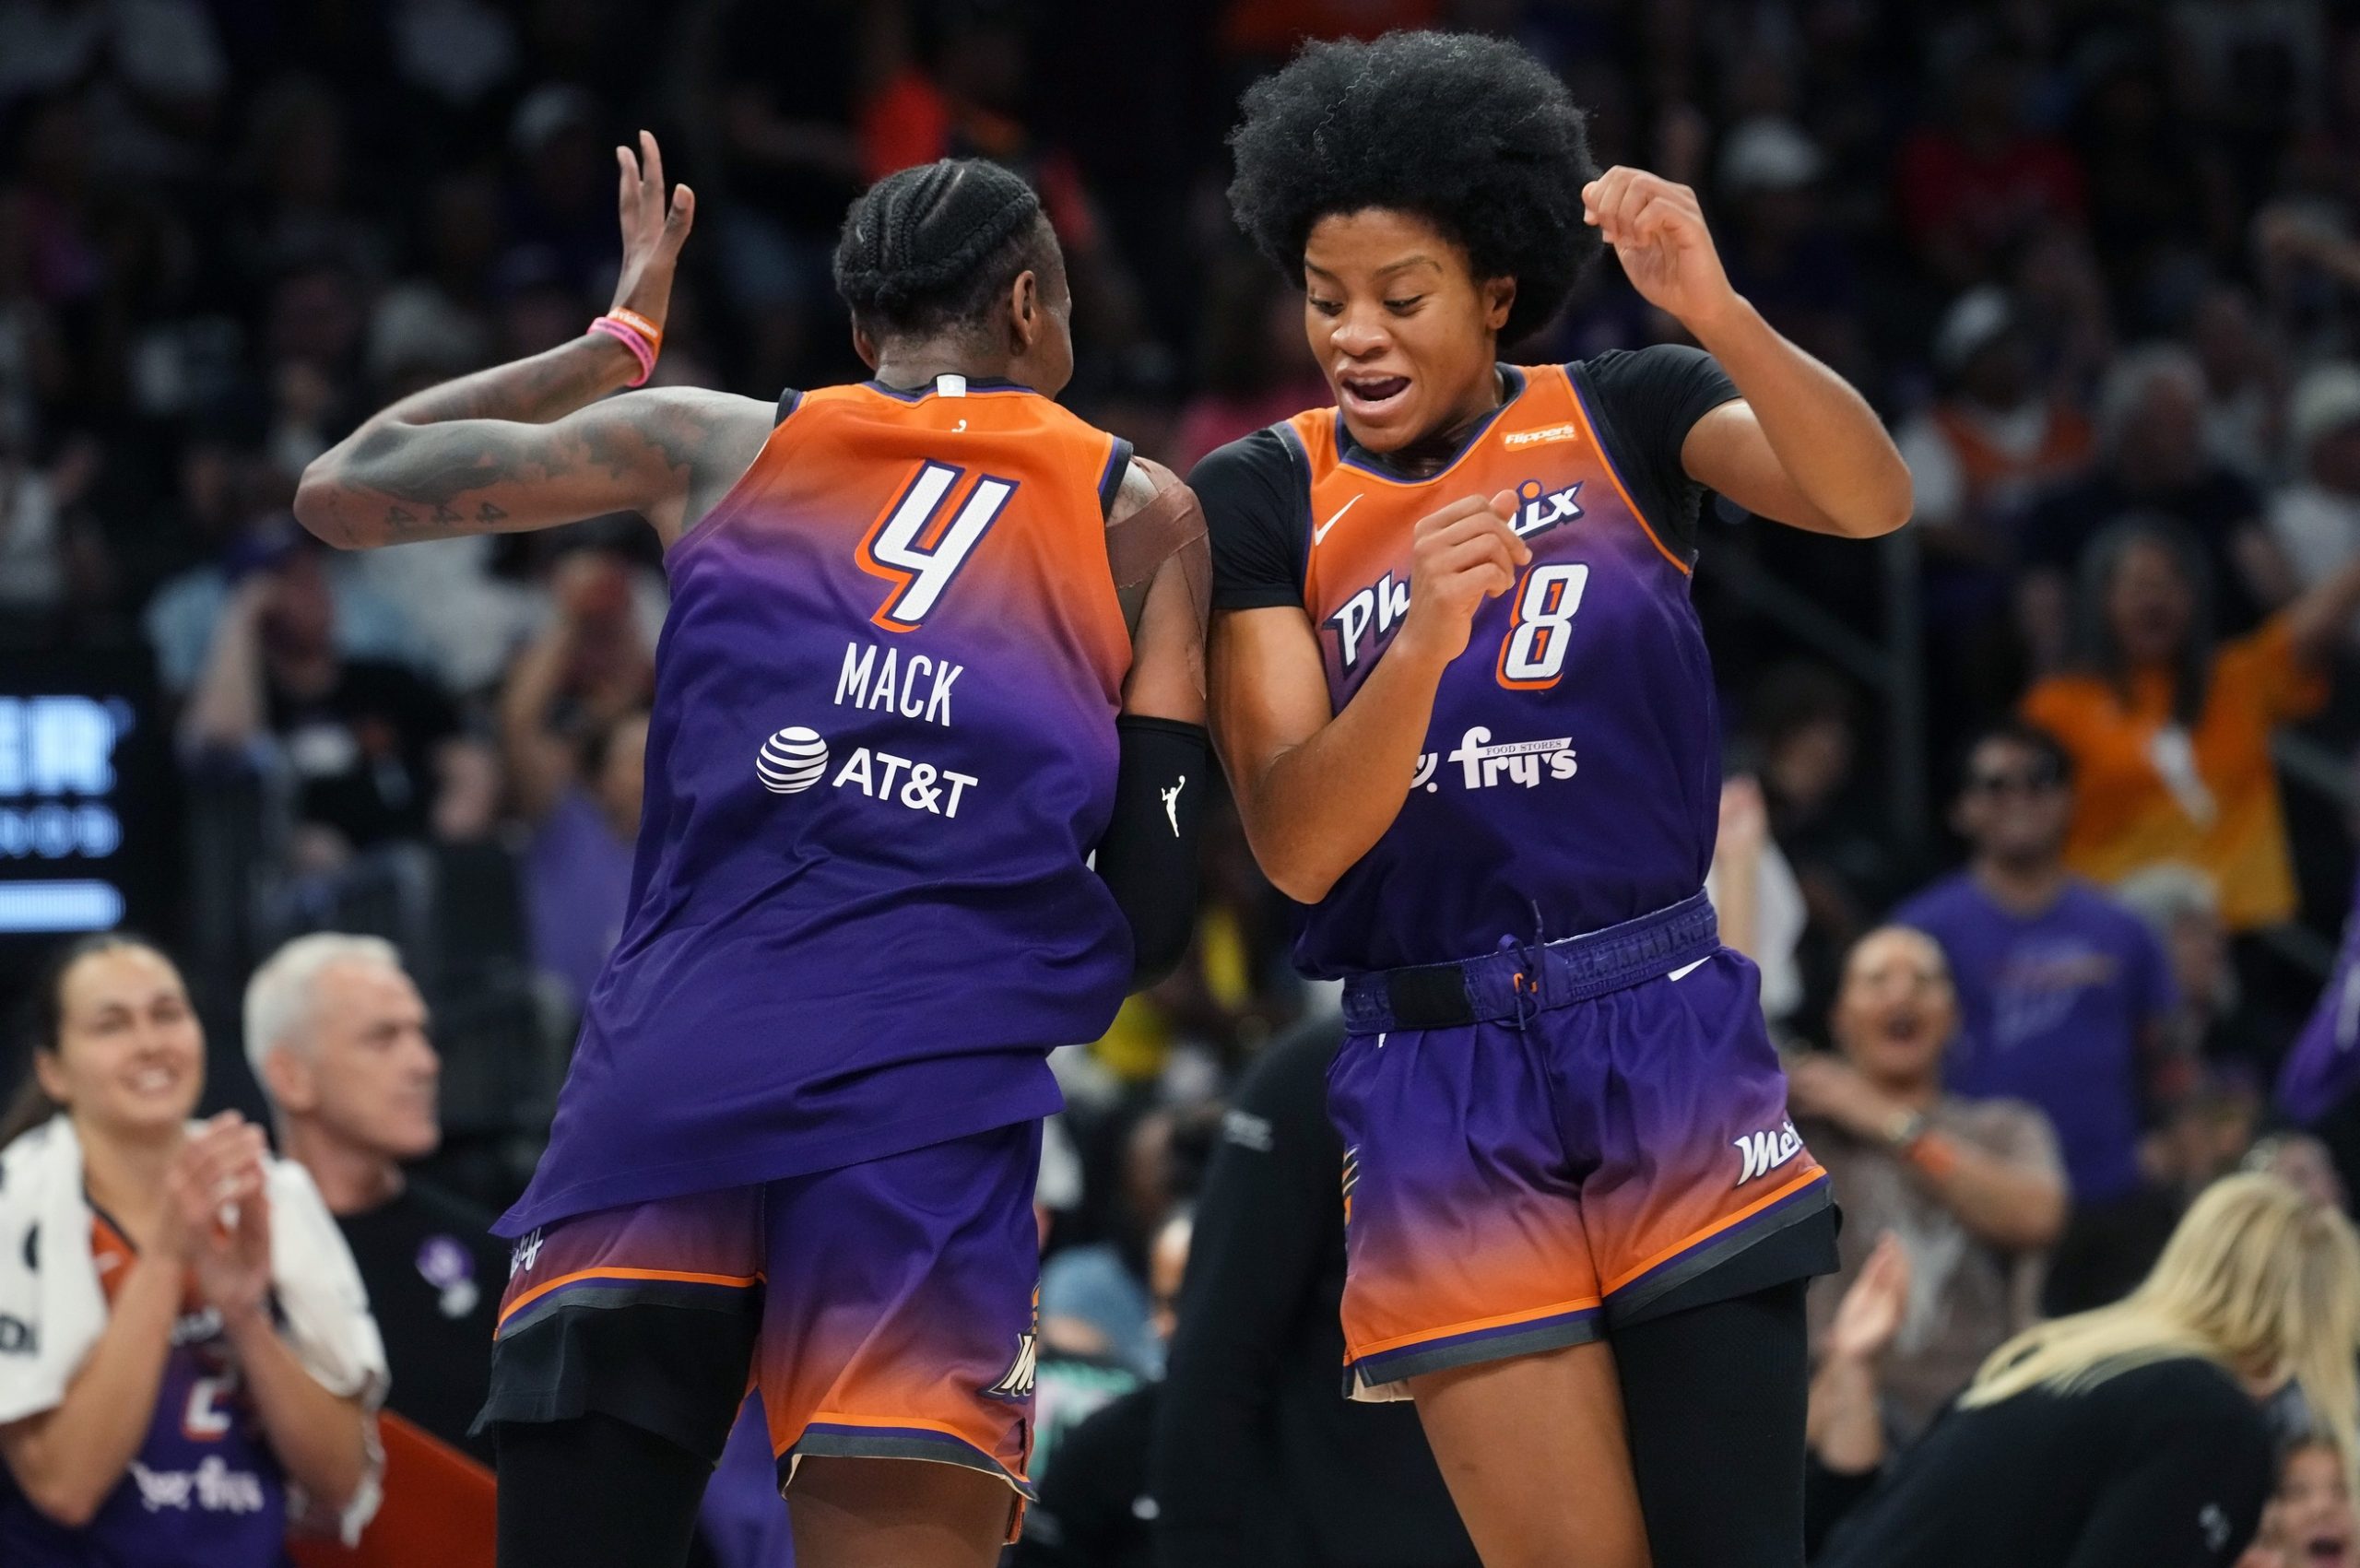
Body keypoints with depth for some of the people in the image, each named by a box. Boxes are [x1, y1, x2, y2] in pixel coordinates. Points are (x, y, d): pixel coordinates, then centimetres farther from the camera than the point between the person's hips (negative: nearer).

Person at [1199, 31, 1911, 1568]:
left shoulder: (1624, 420, 3)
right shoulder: (1262, 500, 2)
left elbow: (1868, 500, -16)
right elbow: (1296, 849, -7)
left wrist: (1715, 311, -31)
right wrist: (1421, 645, -25)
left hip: (1675, 1045, 0)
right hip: (1439, 1087, 0)